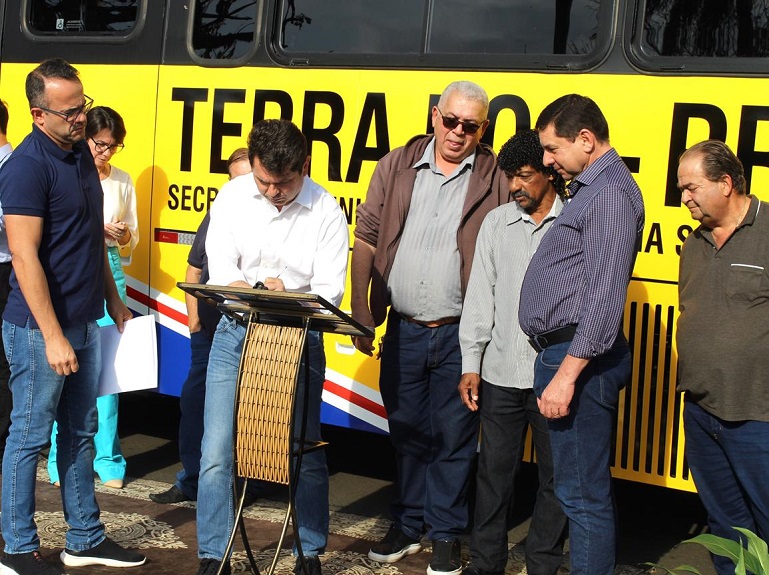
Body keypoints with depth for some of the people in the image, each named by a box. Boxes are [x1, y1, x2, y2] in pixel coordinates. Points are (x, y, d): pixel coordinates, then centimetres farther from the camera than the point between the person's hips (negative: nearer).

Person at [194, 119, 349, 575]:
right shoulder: (233, 196, -3)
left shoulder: (326, 211, -9)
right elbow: (220, 269, -7)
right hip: (236, 333, 2)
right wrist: (259, 293, -26)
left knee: (306, 452, 5)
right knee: (217, 451, -1)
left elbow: (330, 291, -12)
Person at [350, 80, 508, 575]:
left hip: (460, 334, -3)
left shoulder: (496, 180, -3)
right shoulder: (396, 167, 5)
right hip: (403, 329, 3)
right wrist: (360, 312, 3)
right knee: (407, 431, 15)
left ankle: (446, 535, 20)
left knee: (454, 436, 6)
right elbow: (367, 237, 7)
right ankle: (407, 525, 30)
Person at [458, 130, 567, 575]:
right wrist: (471, 363, 4)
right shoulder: (497, 223, 8)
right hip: (501, 372, 3)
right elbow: (481, 294, 9)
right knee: (494, 471, 11)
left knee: (556, 475, 7)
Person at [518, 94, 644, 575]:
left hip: (580, 357, -11)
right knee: (579, 487, 16)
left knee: (583, 494, -6)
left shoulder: (610, 193, -13)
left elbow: (603, 296, -21)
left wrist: (566, 374, -23)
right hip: (562, 353, 11)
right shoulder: (590, 189, 19)